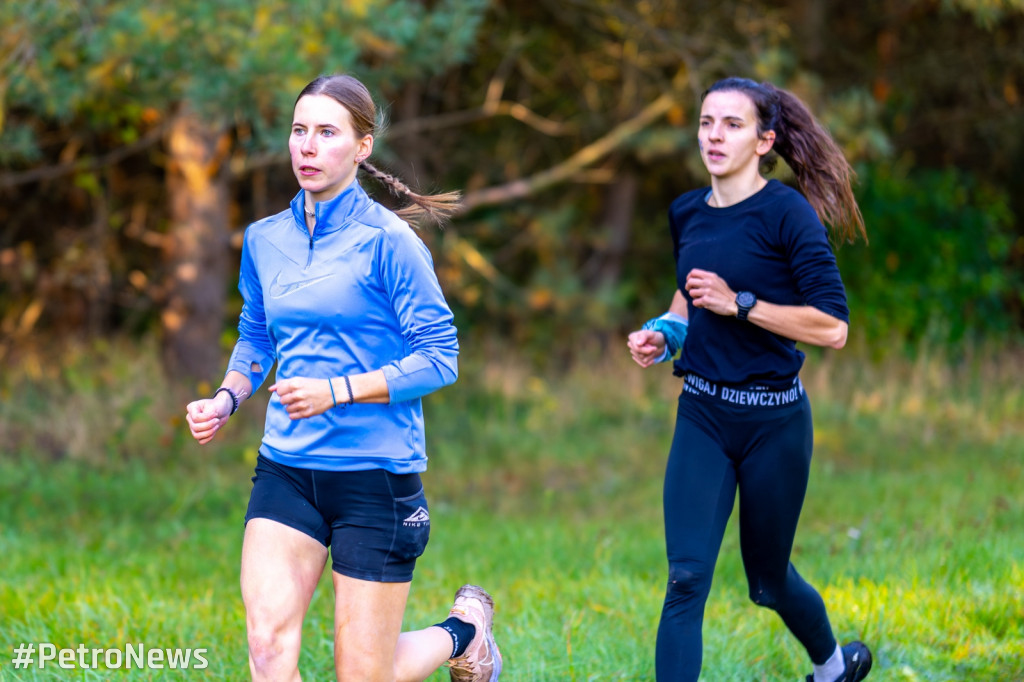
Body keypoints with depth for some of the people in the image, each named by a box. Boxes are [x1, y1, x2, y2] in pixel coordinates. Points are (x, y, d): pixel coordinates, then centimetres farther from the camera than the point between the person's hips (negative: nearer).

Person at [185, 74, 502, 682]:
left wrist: (338, 390, -21)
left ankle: (463, 631, 34)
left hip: (377, 475, -4)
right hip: (286, 471, 5)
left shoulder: (387, 240, -10)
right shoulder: (265, 239, 7)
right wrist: (227, 397, 2)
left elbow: (439, 358, -11)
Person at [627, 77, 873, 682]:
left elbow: (832, 327, -19)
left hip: (773, 420, -4)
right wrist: (664, 332, 8)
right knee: (686, 577, -10)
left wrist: (739, 303, -19)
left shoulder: (787, 213, -13)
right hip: (702, 415, 4)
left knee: (768, 580, 13)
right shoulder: (687, 214, 5)